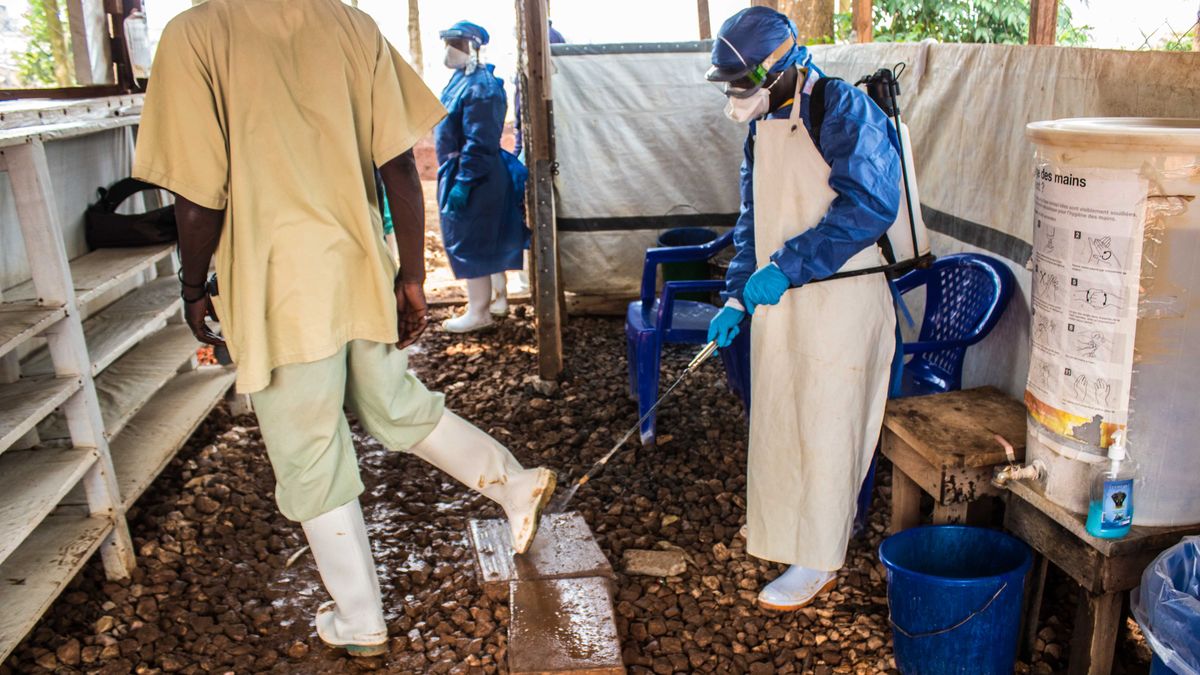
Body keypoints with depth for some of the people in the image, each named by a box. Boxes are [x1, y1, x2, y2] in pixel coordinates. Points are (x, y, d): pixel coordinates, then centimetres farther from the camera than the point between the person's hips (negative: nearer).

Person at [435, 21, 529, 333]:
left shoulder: (479, 88, -22)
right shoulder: (464, 78, 10)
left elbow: (479, 144, -25)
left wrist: (462, 183, -25)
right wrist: (455, 177, 21)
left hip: (475, 178, -10)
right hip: (458, 171, 10)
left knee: (469, 243, -1)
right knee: (489, 240, 18)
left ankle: (478, 312, 10)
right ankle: (498, 297, 31)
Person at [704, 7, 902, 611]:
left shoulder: (845, 111, -14)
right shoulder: (763, 127, 13)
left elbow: (869, 205, -24)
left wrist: (787, 266, -27)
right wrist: (736, 296, 9)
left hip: (840, 301, -8)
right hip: (779, 299, 8)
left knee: (824, 430, -1)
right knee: (778, 418, 17)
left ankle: (817, 561, 11)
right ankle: (782, 517, 38)